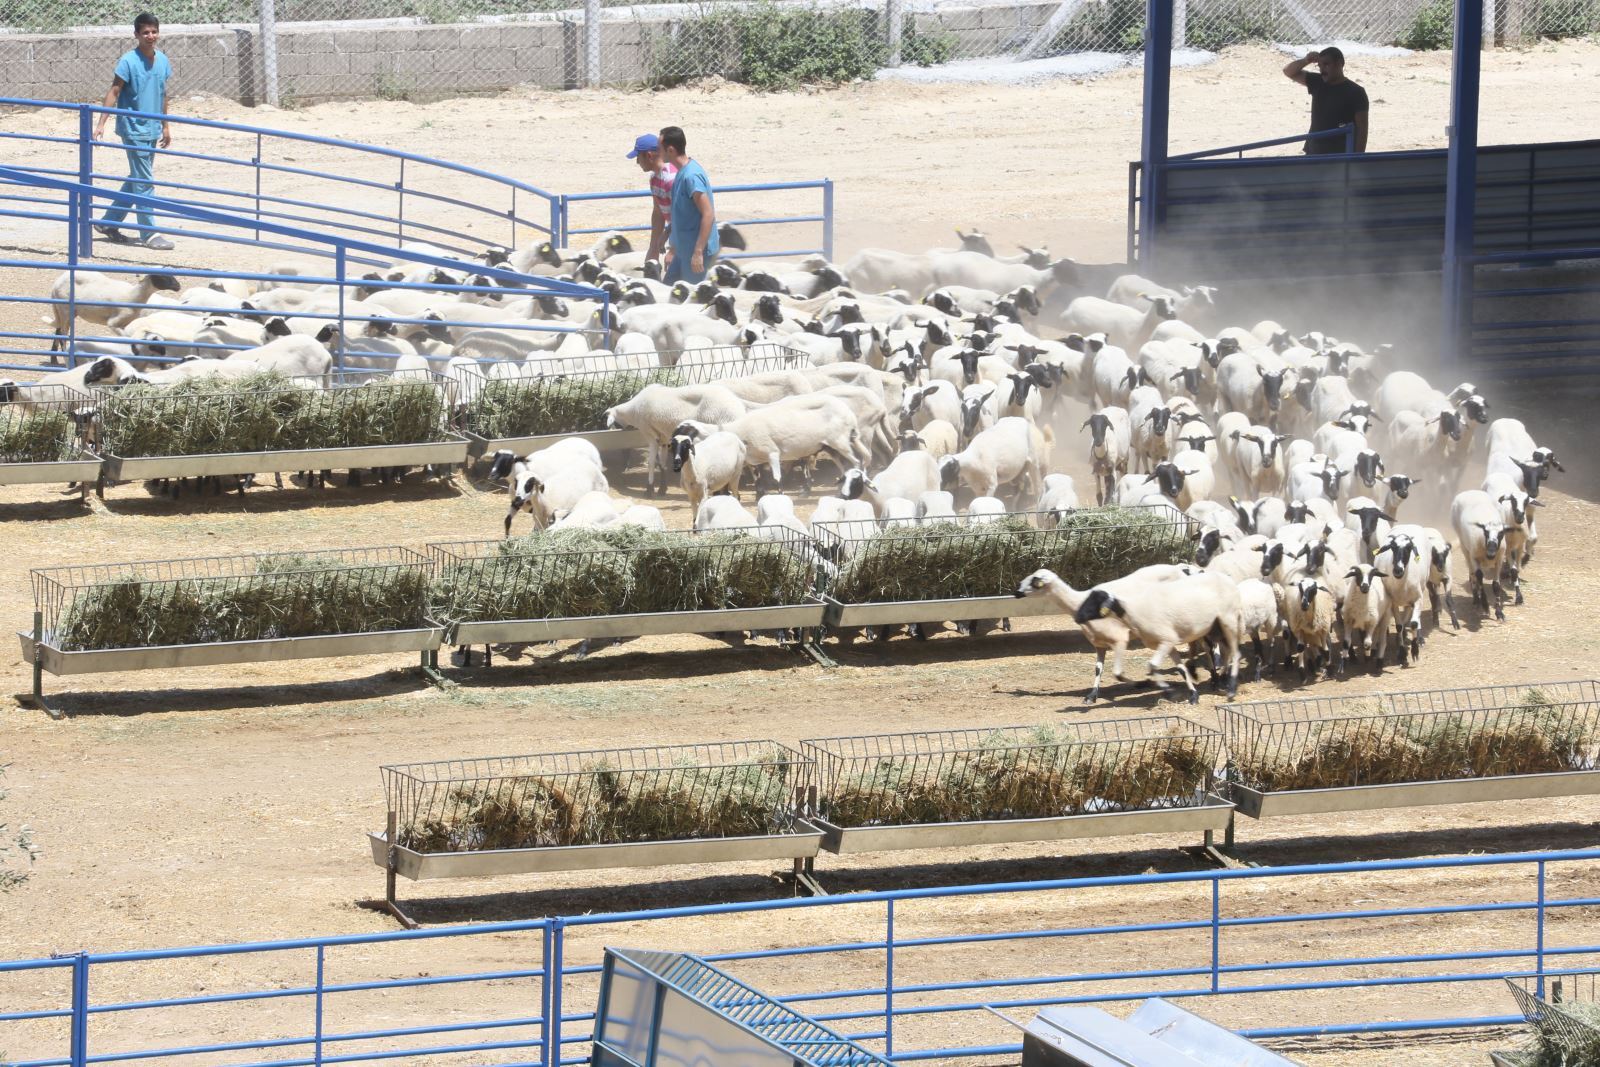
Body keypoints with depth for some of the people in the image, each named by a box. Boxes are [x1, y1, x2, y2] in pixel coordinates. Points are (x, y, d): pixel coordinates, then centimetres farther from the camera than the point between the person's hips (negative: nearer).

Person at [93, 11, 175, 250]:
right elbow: (114, 92, -12)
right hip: (133, 129, -7)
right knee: (143, 182, -6)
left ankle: (108, 224, 25)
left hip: (152, 130, 7)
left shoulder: (162, 60, 7)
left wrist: (166, 126, 20)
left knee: (136, 180, 14)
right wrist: (101, 124, -17)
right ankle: (149, 234, -3)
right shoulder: (129, 61, -13)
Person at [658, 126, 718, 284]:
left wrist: (698, 252, -28)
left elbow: (708, 215, -27)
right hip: (683, 250, 10)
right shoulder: (682, 173, 9)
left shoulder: (691, 176, -22)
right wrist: (672, 250, 23)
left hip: (696, 250, -10)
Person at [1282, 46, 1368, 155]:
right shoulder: (1318, 83, 9)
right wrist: (1306, 61, -8)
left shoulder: (1355, 92, -8)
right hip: (1314, 155, 6)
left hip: (1340, 157, -6)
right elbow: (1289, 72, 12)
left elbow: (1361, 128, -9)